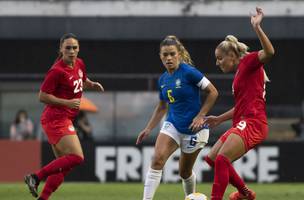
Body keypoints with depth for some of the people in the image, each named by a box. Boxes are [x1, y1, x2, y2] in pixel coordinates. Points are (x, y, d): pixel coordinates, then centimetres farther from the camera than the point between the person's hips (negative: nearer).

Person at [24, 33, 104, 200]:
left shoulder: (79, 64, 8)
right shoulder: (57, 71, -17)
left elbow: (83, 81, 29)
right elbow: (42, 96, -15)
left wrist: (92, 84, 7)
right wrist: (67, 103, -20)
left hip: (65, 120, 9)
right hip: (56, 119, -9)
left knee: (64, 165, 9)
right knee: (76, 158, -19)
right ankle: (36, 177, -14)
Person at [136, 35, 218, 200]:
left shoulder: (188, 72, -15)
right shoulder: (163, 80, 5)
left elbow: (213, 92, -11)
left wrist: (200, 116, -15)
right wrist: (148, 129, 13)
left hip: (193, 129, -5)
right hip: (172, 125, 5)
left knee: (185, 172, 7)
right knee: (157, 159, -18)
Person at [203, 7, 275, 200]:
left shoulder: (248, 62, -3)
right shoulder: (239, 73, 23)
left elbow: (269, 52, -24)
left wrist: (257, 27, -31)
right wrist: (220, 119, 32)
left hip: (252, 123, -10)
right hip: (242, 124, 10)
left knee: (222, 159, -21)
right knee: (212, 158, 15)